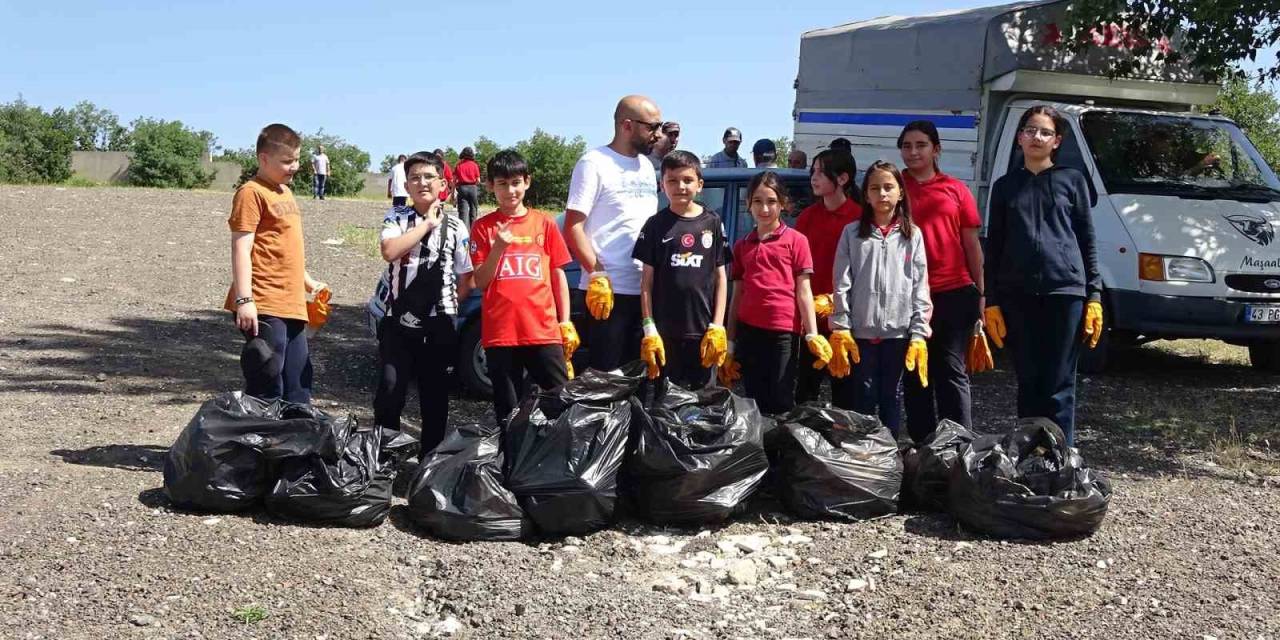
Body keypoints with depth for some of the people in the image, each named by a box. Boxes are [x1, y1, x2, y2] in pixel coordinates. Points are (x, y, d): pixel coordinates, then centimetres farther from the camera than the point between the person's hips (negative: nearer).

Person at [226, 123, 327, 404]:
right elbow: (241, 248, -16)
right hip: (264, 307, -9)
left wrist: (307, 282, 31)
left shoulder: (285, 192, 18)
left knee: (298, 387, 15)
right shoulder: (252, 192, -9)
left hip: (293, 306, 9)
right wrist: (244, 299, -22)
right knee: (267, 390, -6)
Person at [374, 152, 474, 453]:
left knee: (435, 395, 9)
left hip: (440, 326, 1)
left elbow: (467, 281, 9)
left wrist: (446, 304, 1)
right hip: (399, 323, -1)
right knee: (390, 390, -7)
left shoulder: (455, 227, 4)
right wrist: (427, 224, -14)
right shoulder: (397, 218, 2)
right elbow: (389, 251, -19)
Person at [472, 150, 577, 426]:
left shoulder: (544, 223, 7)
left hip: (544, 330, 0)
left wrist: (565, 322, 4)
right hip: (500, 333, 0)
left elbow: (558, 274, 10)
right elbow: (480, 282, 0)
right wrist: (498, 247, -15)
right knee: (508, 412, 7)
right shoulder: (483, 227, 4)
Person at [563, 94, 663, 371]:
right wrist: (597, 275, -19)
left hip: (647, 289, 7)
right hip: (608, 290, -7)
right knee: (606, 372, -3)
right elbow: (573, 228, -11)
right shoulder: (594, 163, -6)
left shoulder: (646, 166, 16)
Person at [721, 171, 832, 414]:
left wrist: (812, 335, -9)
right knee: (754, 402, 8)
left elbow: (803, 291, 0)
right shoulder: (741, 246, 14)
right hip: (749, 331, 4)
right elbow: (737, 296, 15)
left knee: (781, 403, -2)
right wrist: (730, 344, 12)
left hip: (784, 332, -4)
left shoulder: (796, 240, 2)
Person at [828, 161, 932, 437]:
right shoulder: (852, 234, 3)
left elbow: (920, 288, 2)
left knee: (892, 394, 9)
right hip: (861, 330, 0)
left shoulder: (912, 236, 4)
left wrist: (919, 334, -4)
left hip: (899, 331, 1)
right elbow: (841, 285, 0)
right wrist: (840, 329, -6)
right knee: (864, 395, 5)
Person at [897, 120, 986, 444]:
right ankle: (922, 444, 15)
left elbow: (972, 246, 10)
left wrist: (980, 293, 5)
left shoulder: (955, 190, 7)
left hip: (955, 293, -1)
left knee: (952, 371, 0)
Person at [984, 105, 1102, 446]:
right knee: (1028, 382, 7)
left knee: (1059, 385, -3)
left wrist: (1094, 297, -1)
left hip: (1065, 291, -2)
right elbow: (993, 247, 13)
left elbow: (1087, 241, 6)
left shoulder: (1072, 180, 8)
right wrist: (991, 302, 6)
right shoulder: (1005, 186, 13)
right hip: (1018, 294, 2)